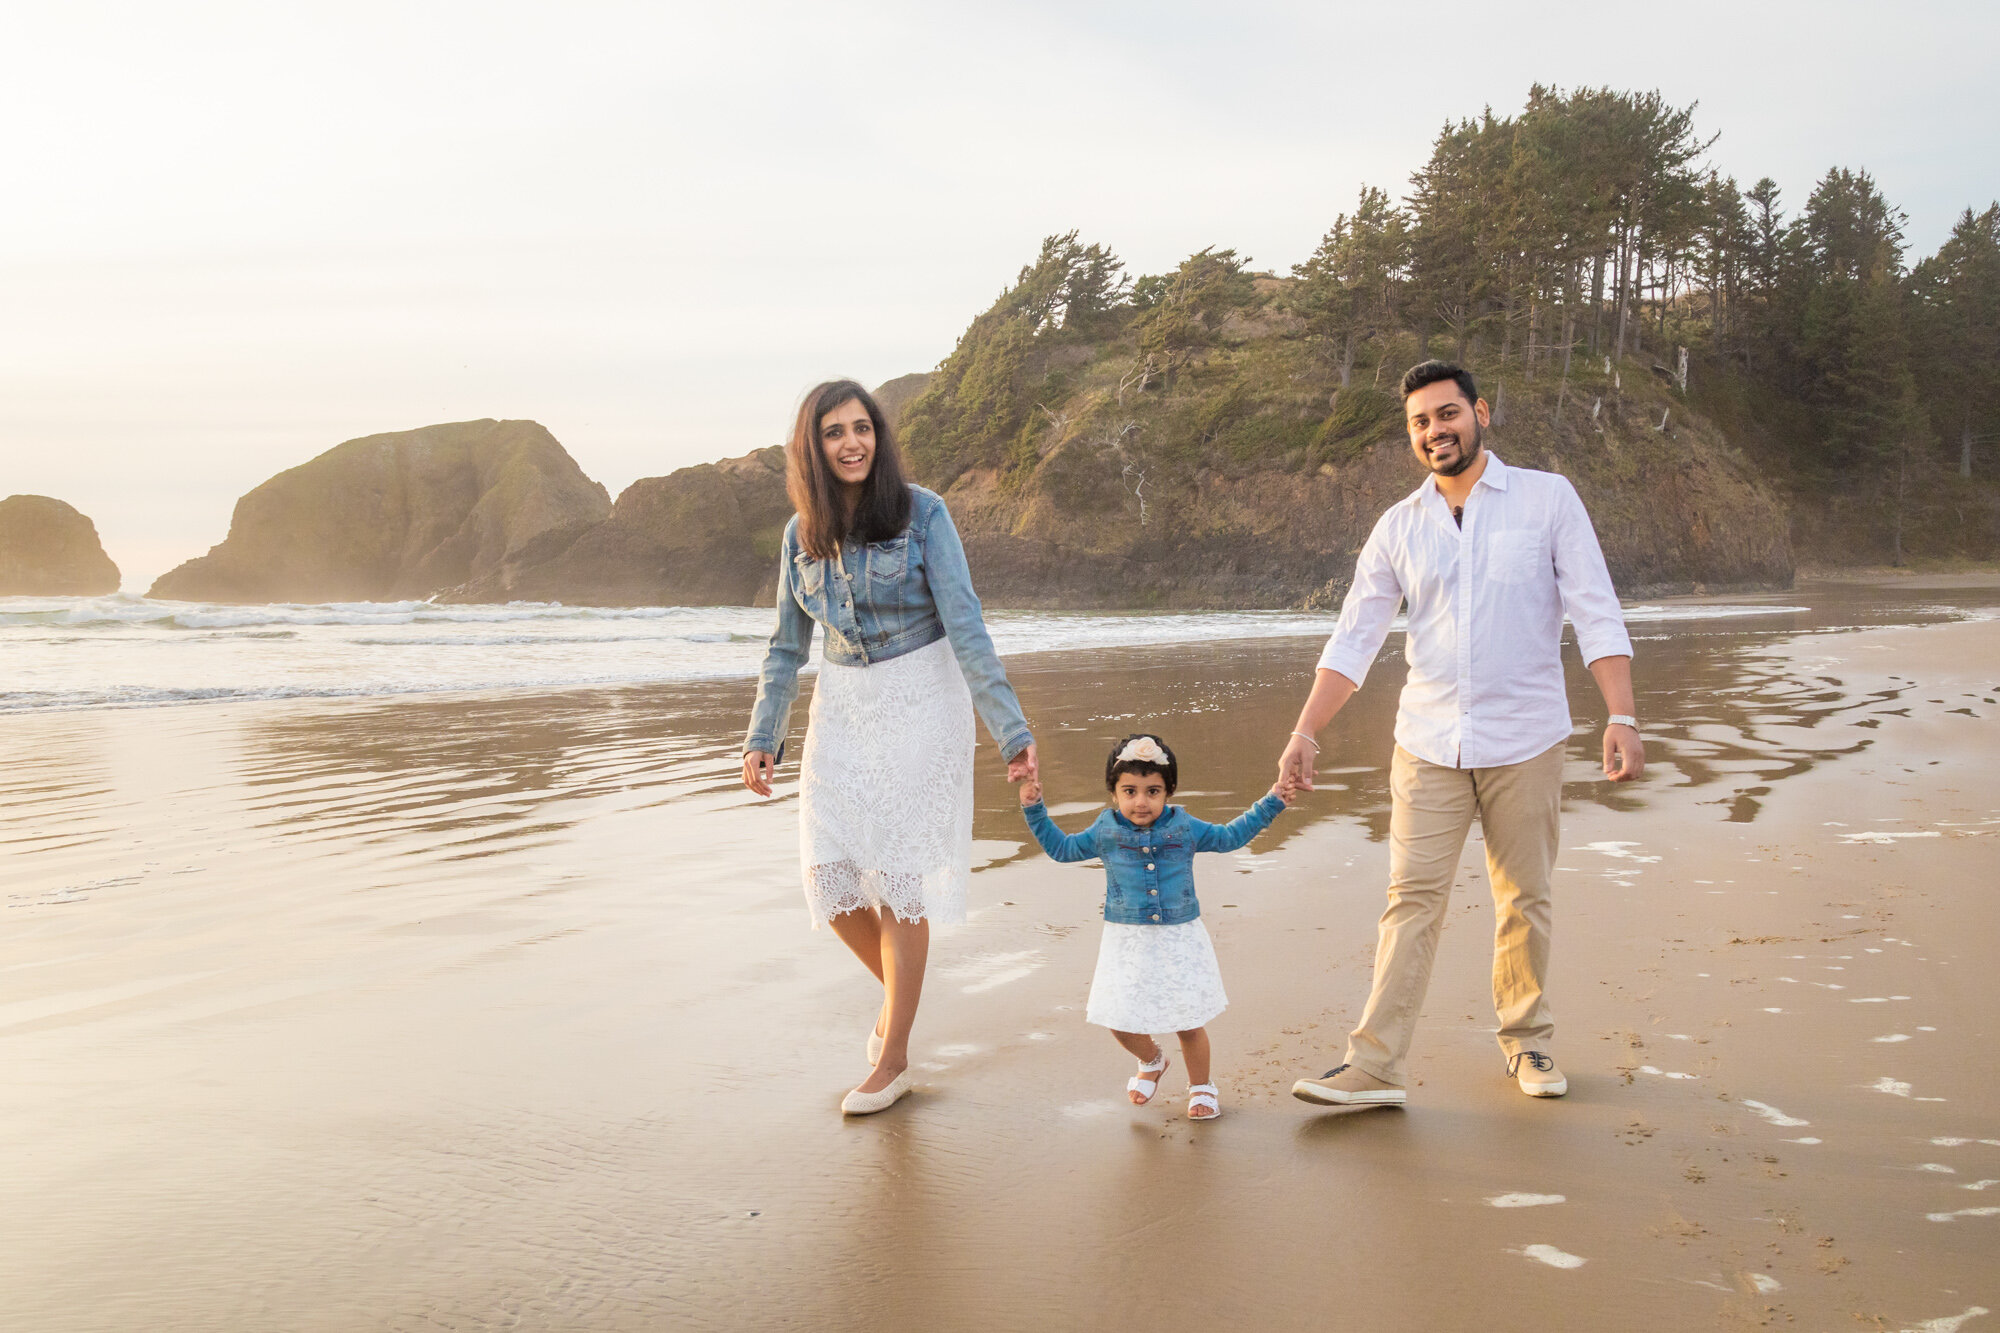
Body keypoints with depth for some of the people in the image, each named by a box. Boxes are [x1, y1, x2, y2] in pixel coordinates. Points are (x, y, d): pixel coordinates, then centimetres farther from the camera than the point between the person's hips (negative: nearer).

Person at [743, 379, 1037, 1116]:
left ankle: (893, 1059, 11)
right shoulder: (803, 531, 2)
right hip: (843, 709, 5)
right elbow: (788, 645, 10)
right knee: (830, 873, 0)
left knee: (898, 877, -2)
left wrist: (1011, 730, -21)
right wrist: (762, 738, 9)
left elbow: (964, 625, -16)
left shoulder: (922, 513, -13)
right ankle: (898, 987, 31)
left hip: (920, 702, -5)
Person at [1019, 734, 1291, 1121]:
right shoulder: (1106, 832, -2)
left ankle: (1200, 1086, 31)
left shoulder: (1184, 828, -1)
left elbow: (1229, 836, 13)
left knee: (1189, 1023, 5)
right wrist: (1034, 810, 2)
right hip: (1127, 943, 1)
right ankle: (1151, 1061, 37)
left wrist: (1270, 804, 10)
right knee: (1122, 1023, 3)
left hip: (1179, 939, 0)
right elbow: (1061, 848, 10)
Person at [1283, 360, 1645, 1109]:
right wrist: (1305, 731, -5)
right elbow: (1353, 639, 5)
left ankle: (1526, 1041, 27)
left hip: (1525, 744, -1)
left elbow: (1597, 615, -5)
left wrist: (1621, 718, -15)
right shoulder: (1398, 528, 6)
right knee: (1412, 900, -2)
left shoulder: (1547, 499, -1)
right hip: (1428, 745, 2)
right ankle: (1374, 1067, -3)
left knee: (1524, 903, 9)